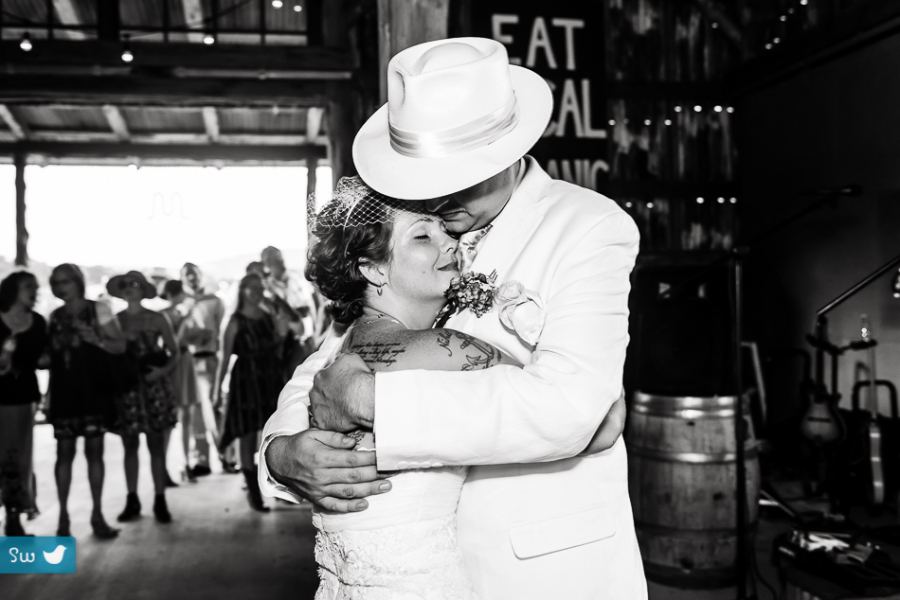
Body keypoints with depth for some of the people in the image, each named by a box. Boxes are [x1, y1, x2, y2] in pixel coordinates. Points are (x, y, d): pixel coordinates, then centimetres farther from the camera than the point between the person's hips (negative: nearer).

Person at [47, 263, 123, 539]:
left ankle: (97, 514, 8)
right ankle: (63, 515, 10)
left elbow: (121, 345, -4)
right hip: (64, 392, 3)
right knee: (64, 452, 3)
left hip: (93, 391, -3)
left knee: (94, 450, 0)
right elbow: (51, 352, 16)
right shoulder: (55, 317, 10)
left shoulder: (98, 310, -1)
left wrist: (96, 339, -19)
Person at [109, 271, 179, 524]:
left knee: (156, 445, 2)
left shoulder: (156, 319, 2)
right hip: (125, 387, 1)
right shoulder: (115, 321, 5)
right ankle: (132, 500, 15)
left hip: (154, 386, -1)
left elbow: (175, 352, 2)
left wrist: (164, 370, -13)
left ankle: (160, 500, 7)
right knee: (130, 445, 6)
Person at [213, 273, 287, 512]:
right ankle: (253, 492, 10)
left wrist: (281, 338, 0)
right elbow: (225, 358, -7)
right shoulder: (236, 322, -6)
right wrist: (218, 391, -8)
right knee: (248, 438, 1)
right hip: (246, 381, -4)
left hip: (270, 381, 4)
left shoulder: (269, 318, 8)